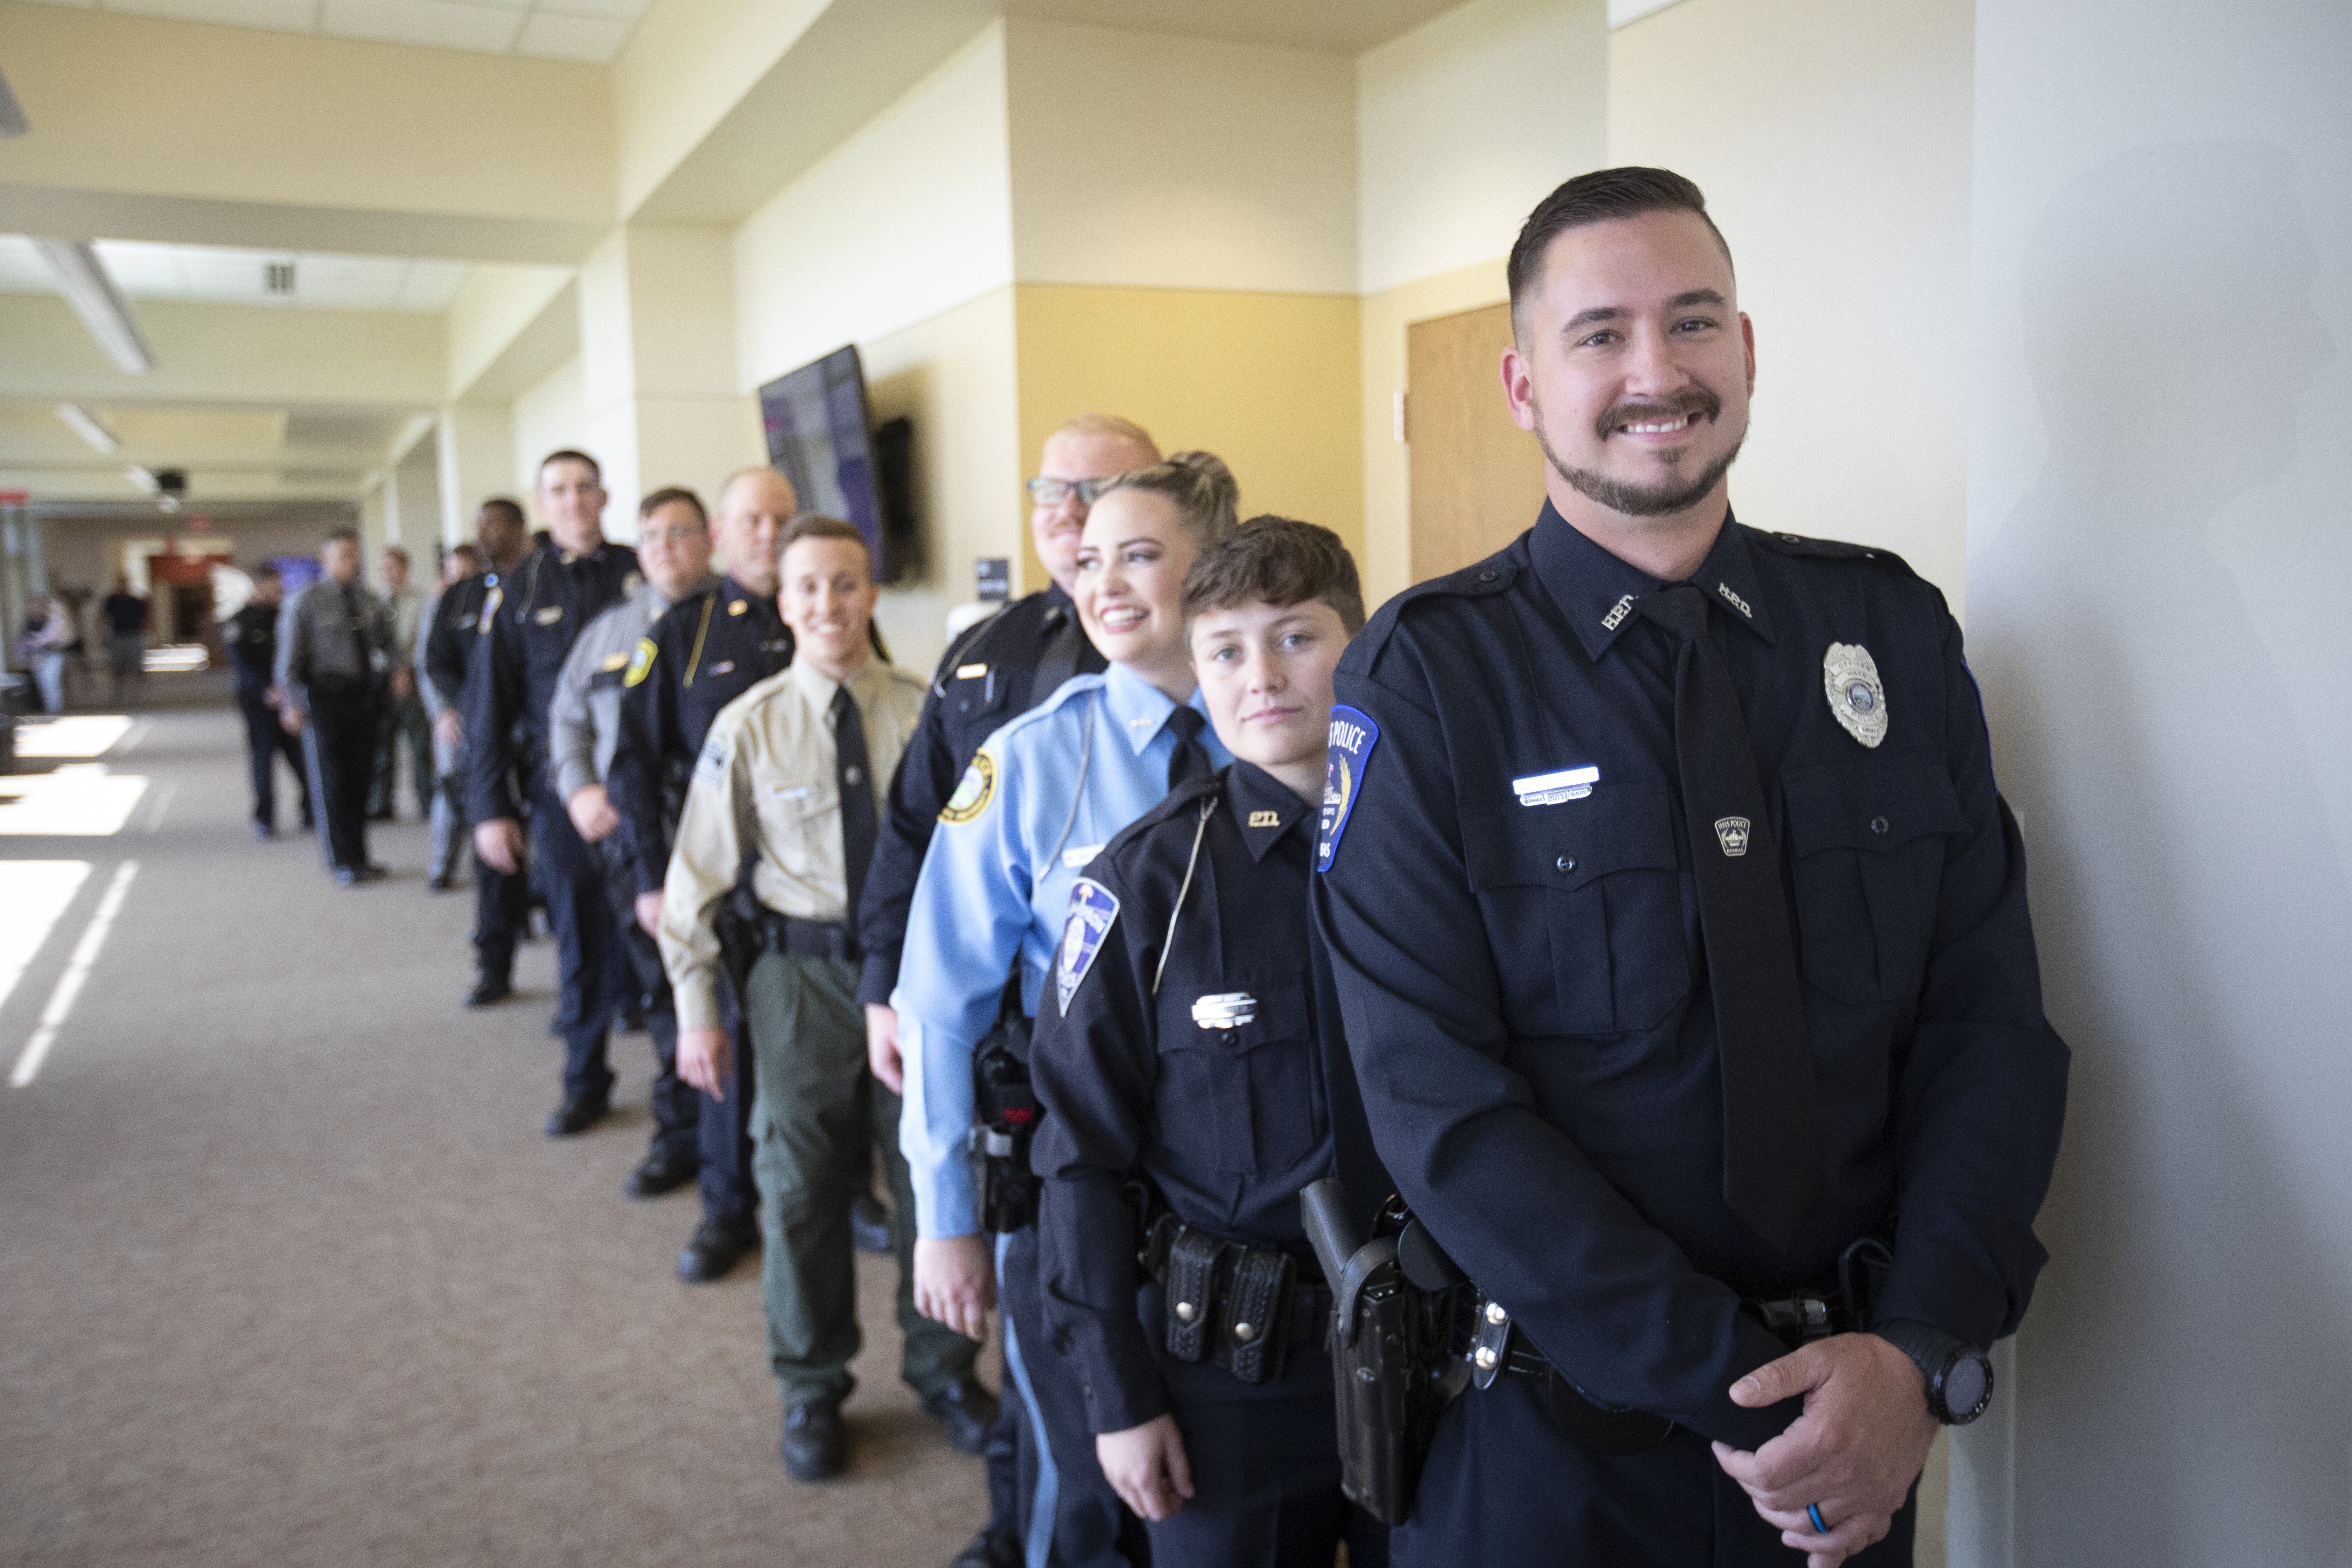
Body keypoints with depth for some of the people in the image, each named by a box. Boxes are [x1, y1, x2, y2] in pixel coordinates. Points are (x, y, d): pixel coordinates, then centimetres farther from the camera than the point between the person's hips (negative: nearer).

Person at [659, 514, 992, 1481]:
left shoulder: (924, 712, -6)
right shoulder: (750, 725, -5)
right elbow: (700, 874, -1)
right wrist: (698, 1011, -1)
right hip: (803, 974, 0)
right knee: (800, 1189, 11)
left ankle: (940, 1366, 37)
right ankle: (811, 1390, 34)